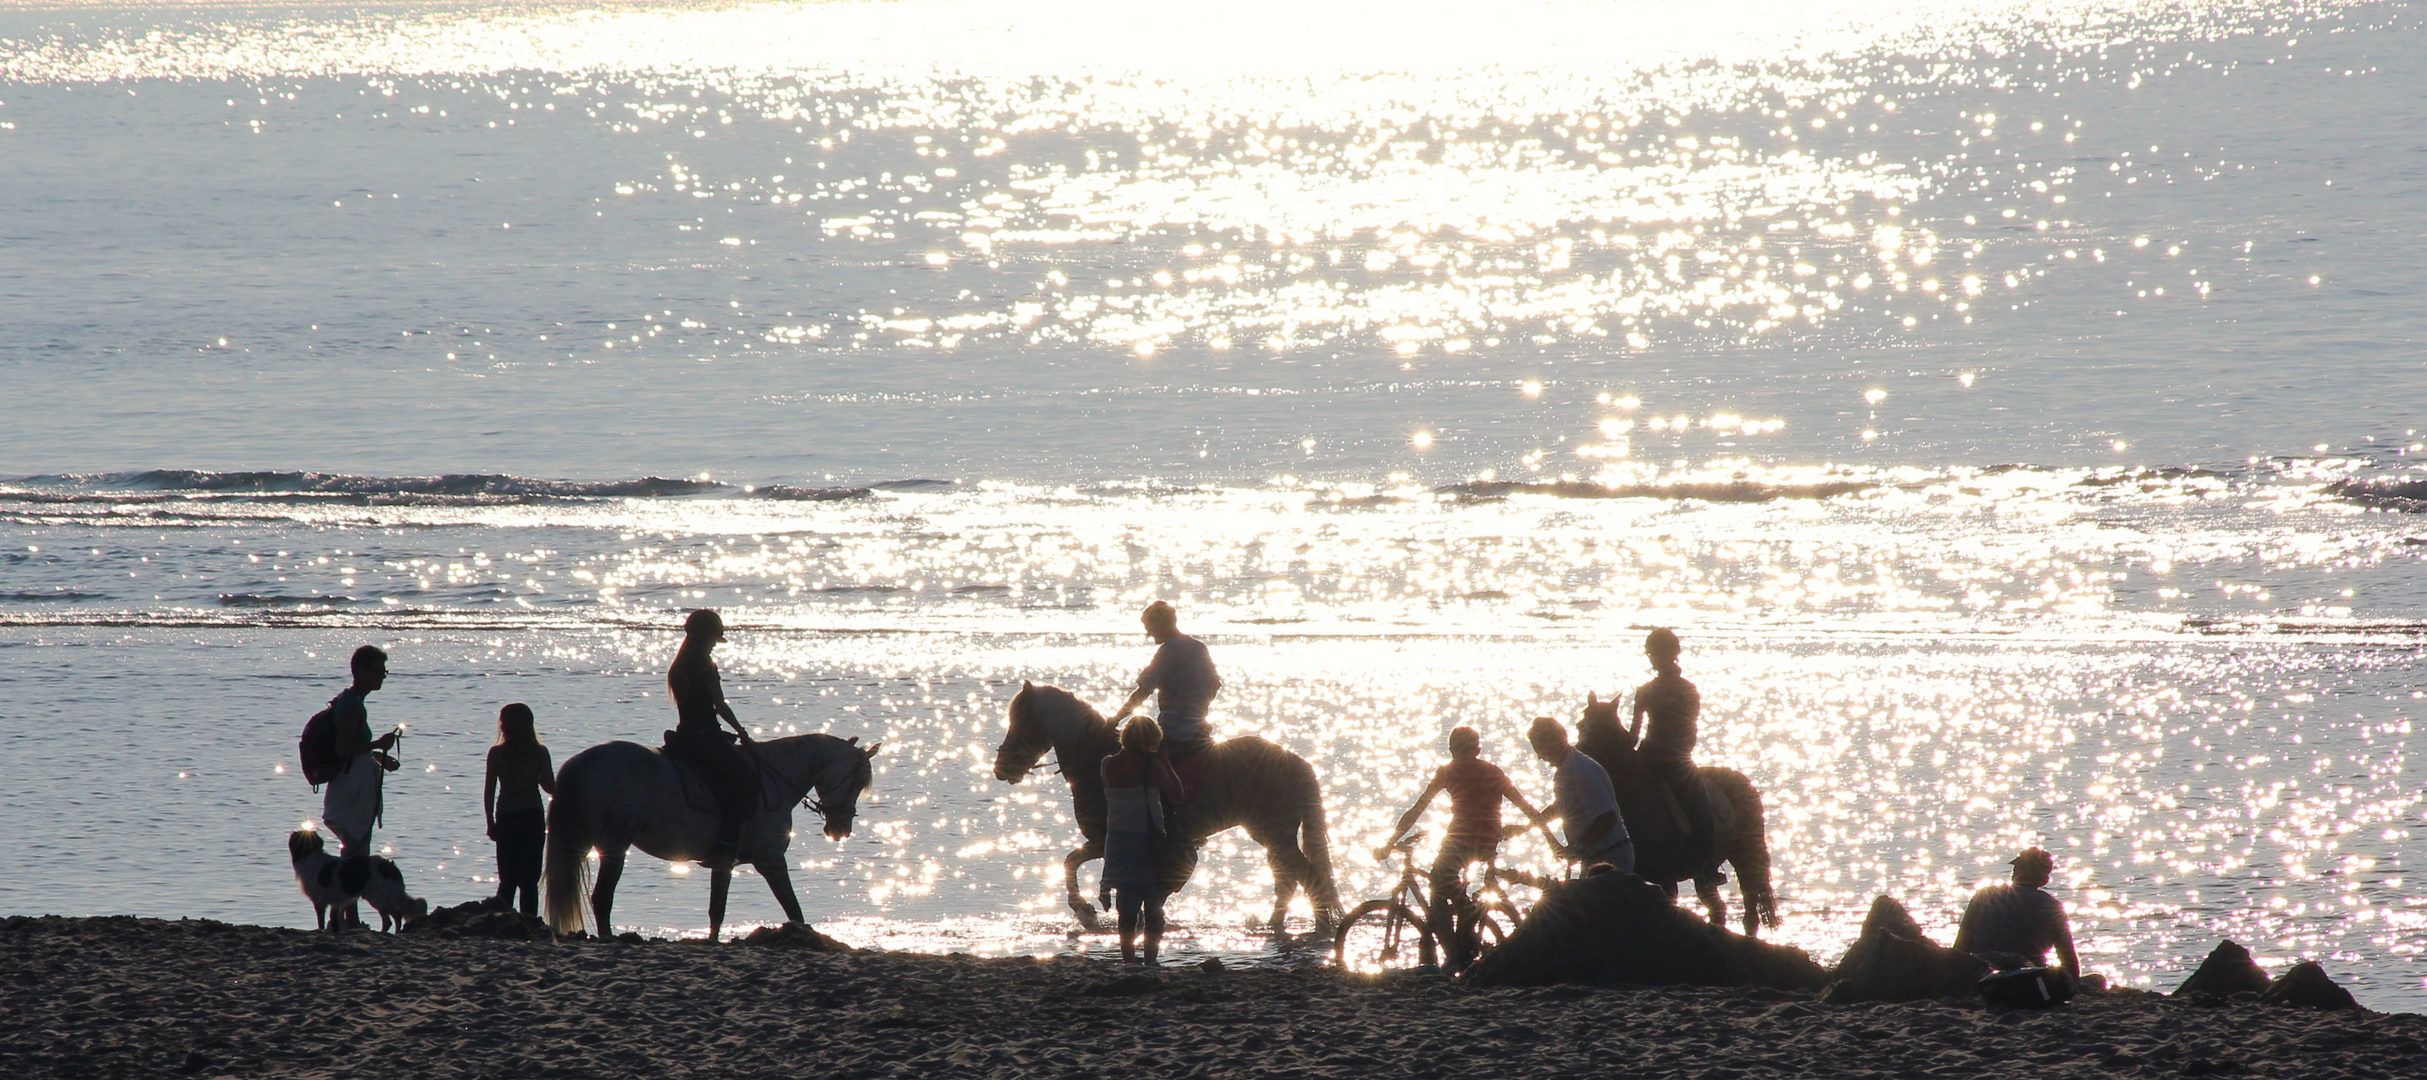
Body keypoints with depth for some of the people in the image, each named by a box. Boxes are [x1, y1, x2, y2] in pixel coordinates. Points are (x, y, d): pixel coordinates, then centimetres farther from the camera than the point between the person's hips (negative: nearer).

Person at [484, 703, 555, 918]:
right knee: (530, 880, 5)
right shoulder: (540, 752, -3)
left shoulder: (497, 754, -5)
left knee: (507, 880, 11)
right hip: (533, 819, 0)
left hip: (506, 820, 0)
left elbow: (489, 792, -3)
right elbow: (551, 788, -2)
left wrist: (490, 823, 6)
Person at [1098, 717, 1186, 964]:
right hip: (1148, 842, -4)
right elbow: (1176, 793, -6)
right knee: (1153, 909, 6)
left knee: (1127, 909, 9)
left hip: (1117, 841, 4)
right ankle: (1150, 960, 3)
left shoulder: (1109, 764, -2)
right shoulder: (1150, 764, -14)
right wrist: (1164, 761, 0)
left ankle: (1129, 960, 7)